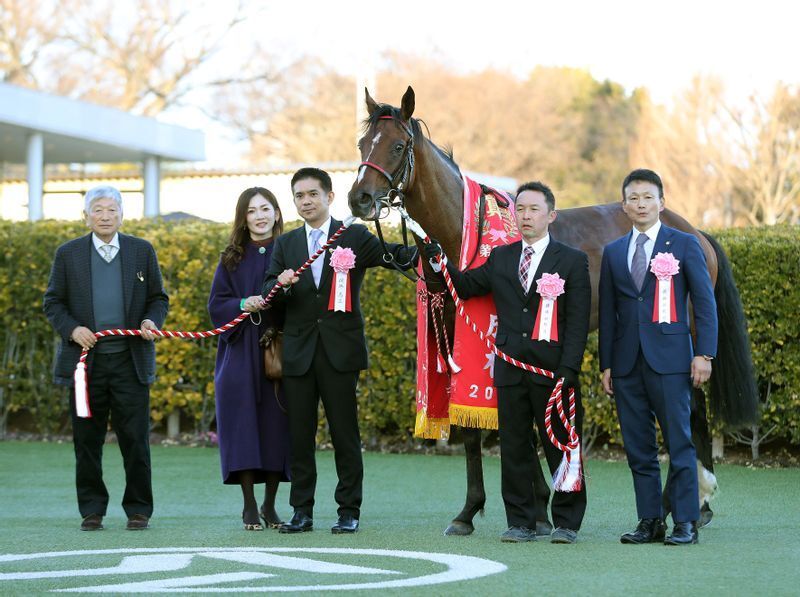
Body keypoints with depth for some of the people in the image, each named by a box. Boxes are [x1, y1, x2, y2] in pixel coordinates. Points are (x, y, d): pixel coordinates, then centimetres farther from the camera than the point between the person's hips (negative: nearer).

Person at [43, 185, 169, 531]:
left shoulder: (142, 251, 8)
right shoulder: (68, 254, 6)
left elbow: (159, 298, 12)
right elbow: (53, 302, 8)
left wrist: (152, 321, -8)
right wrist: (72, 329, -9)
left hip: (131, 361, 0)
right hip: (86, 359, 0)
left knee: (135, 439, -1)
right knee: (87, 440, 4)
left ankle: (138, 510, 7)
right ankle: (92, 510, 12)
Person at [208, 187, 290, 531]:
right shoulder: (233, 258, 8)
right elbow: (216, 305, 3)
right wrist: (243, 305, -14)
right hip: (241, 354, 0)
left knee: (277, 427, 0)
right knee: (245, 425, -3)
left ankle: (270, 504, 11)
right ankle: (249, 506, 2)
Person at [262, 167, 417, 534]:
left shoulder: (355, 237, 4)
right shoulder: (285, 245, 13)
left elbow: (392, 256, -5)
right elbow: (268, 294, 6)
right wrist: (281, 284, -15)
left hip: (340, 349, -3)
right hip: (298, 350, 3)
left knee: (345, 432, 0)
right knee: (299, 433, 4)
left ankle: (349, 511, 5)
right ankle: (302, 511, 10)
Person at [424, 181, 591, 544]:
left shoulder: (572, 261, 1)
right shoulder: (500, 258, 14)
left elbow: (578, 321, -5)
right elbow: (467, 286, 15)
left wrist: (568, 368, -14)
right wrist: (440, 262, -1)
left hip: (552, 371, -4)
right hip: (510, 369, 4)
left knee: (561, 449, 1)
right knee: (514, 449, 6)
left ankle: (567, 523, 9)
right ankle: (520, 523, 13)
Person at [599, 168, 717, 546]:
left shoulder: (684, 245, 3)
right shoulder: (613, 252, 14)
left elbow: (704, 302, 0)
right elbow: (608, 313, 15)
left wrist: (704, 354, -8)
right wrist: (606, 365, 9)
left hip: (669, 359, -4)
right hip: (628, 360, 4)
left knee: (679, 442, -5)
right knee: (638, 448, 5)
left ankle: (686, 522, -2)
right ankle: (650, 522, 10)